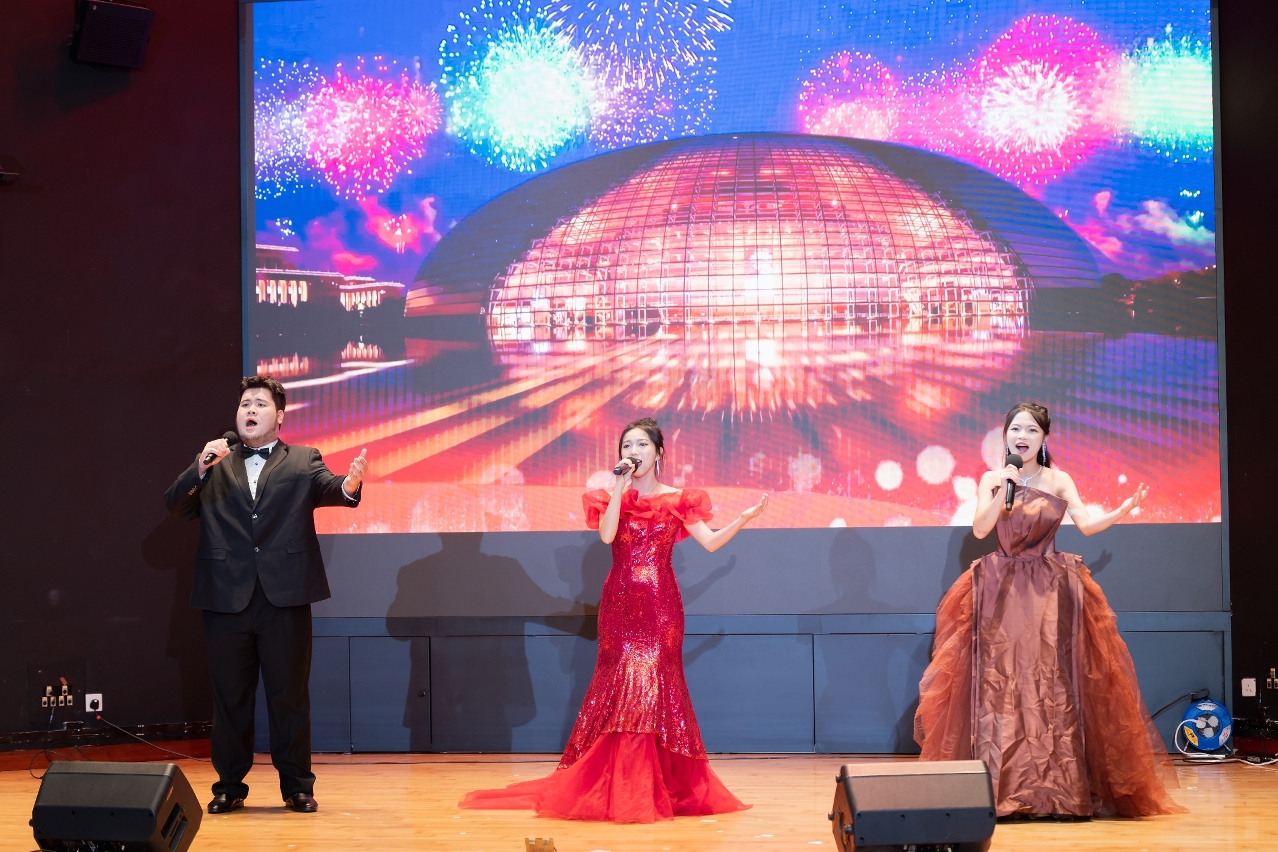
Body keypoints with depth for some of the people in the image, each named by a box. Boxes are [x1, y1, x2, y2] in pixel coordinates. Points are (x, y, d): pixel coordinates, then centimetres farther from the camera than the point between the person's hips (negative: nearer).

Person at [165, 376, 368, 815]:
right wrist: (201, 467, -15)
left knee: (290, 695, 3)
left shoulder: (302, 462, 9)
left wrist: (349, 486, -33)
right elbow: (174, 504, 2)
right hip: (227, 596, 2)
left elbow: (327, 488, -9)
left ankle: (297, 786, 12)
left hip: (284, 596, -2)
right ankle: (230, 786, 18)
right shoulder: (213, 468, 13)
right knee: (229, 696, 8)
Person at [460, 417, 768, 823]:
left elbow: (711, 542, -1)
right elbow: (607, 535, -13)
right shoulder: (612, 498, 6)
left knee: (658, 686, -1)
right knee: (620, 686, -2)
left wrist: (744, 518, -14)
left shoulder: (677, 500, 4)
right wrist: (621, 488, -14)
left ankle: (664, 786, 3)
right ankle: (618, 787, 3)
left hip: (661, 607, 0)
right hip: (620, 606, 0)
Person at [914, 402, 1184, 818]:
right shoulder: (992, 480, 6)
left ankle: (1063, 788, -2)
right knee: (1001, 686, -6)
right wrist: (1004, 489, -17)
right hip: (1002, 595, 0)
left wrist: (1122, 511, -20)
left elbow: (1087, 525, -3)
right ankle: (1003, 788, -3)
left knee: (1055, 686, -6)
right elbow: (980, 528, -6)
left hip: (1052, 593, 0)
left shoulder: (1058, 481, 6)